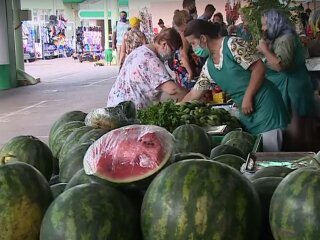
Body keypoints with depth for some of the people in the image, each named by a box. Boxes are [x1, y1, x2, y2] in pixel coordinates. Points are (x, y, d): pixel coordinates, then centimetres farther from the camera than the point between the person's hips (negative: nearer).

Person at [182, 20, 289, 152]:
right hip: (246, 113, 7)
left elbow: (259, 67, -15)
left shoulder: (232, 44, -11)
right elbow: (194, 94, 21)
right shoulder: (208, 67, 12)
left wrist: (247, 98, -17)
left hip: (264, 103, -7)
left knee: (269, 153, -8)